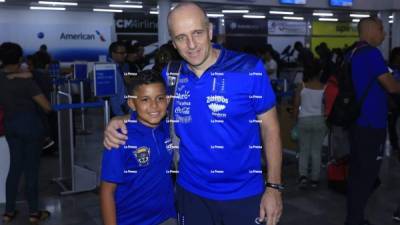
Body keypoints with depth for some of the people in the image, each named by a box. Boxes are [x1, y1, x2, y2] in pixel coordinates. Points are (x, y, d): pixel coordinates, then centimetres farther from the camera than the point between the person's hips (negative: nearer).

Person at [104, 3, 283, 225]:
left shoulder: (250, 69, -14)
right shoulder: (170, 75, -3)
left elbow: (270, 128, -7)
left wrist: (274, 187, -10)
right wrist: (120, 122, -8)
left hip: (243, 194, -3)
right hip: (192, 192, 4)